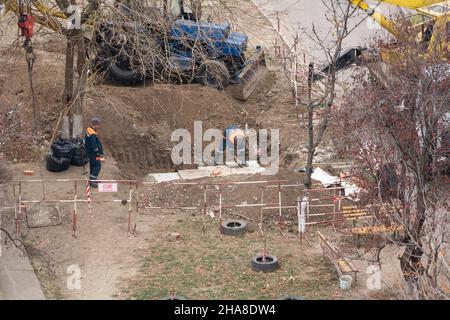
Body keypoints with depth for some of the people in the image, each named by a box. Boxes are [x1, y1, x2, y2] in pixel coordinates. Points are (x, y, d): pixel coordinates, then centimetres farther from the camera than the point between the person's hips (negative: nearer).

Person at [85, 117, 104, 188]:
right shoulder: (93, 134, -27)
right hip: (93, 153, -10)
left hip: (90, 152, 11)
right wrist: (98, 154, -14)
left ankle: (93, 179, 30)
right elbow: (94, 146, -26)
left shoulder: (88, 130, 7)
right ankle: (92, 180, -7)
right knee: (97, 166, -6)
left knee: (93, 165, 19)